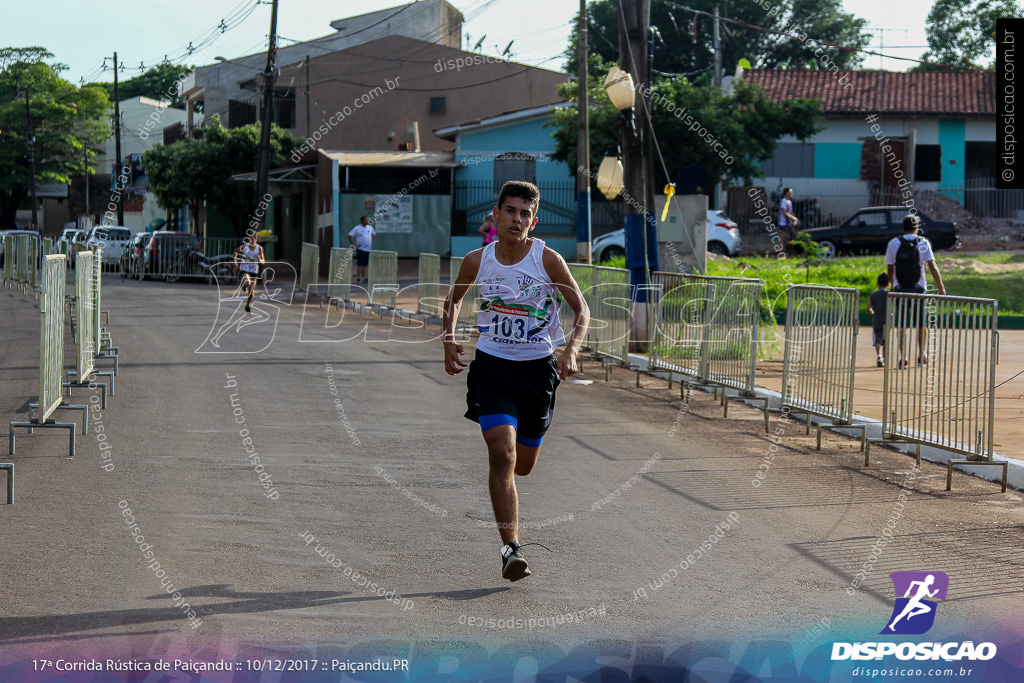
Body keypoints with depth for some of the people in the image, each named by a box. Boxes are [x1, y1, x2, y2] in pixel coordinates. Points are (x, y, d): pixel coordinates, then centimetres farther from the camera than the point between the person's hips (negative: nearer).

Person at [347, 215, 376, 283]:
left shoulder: (370, 228, 11)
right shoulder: (357, 228, -6)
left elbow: (374, 234, 29)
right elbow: (350, 236, -7)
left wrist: (371, 241, 16)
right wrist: (354, 244, -11)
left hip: (368, 249, 6)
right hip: (361, 249, -6)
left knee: (365, 264, 9)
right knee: (359, 264, -7)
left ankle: (364, 278, 14)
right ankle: (358, 278, -5)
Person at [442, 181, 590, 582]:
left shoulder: (547, 260, -10)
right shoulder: (477, 261, -5)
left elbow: (581, 310, -4)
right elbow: (454, 298, 16)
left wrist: (571, 350, -21)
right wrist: (448, 338, 0)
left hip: (537, 368, 1)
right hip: (492, 366, -1)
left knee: (523, 466, 13)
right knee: (502, 456, -19)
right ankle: (511, 549, -18)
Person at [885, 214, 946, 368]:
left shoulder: (893, 243, 0)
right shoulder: (923, 243, -1)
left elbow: (890, 269, 5)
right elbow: (932, 266, -6)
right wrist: (940, 287, -4)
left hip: (900, 288, 0)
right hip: (918, 288, 0)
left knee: (902, 325, 2)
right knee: (921, 323, 13)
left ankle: (903, 358, -3)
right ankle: (921, 356, 18)